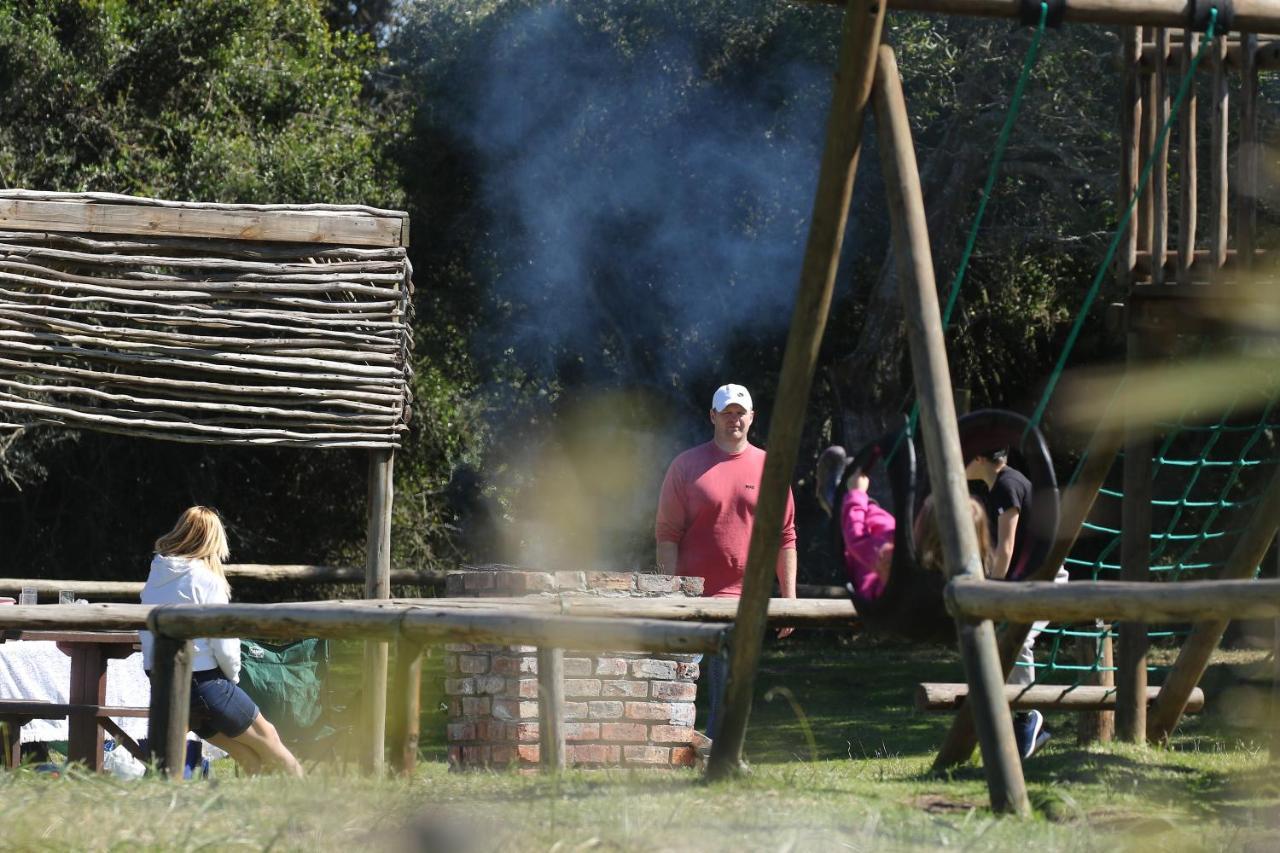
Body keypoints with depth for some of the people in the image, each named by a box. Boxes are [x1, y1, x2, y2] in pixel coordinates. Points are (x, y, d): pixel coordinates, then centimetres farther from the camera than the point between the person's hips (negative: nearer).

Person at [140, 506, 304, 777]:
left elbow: (143, 632, 13)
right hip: (203, 680, -7)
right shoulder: (207, 581, -13)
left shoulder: (155, 577, 7)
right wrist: (233, 674, 6)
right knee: (266, 736, 13)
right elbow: (224, 643, -15)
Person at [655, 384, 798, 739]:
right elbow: (667, 534, 0)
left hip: (744, 600, 1)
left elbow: (785, 537, 10)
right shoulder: (687, 466, 3)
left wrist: (789, 599, 6)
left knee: (729, 695, 1)